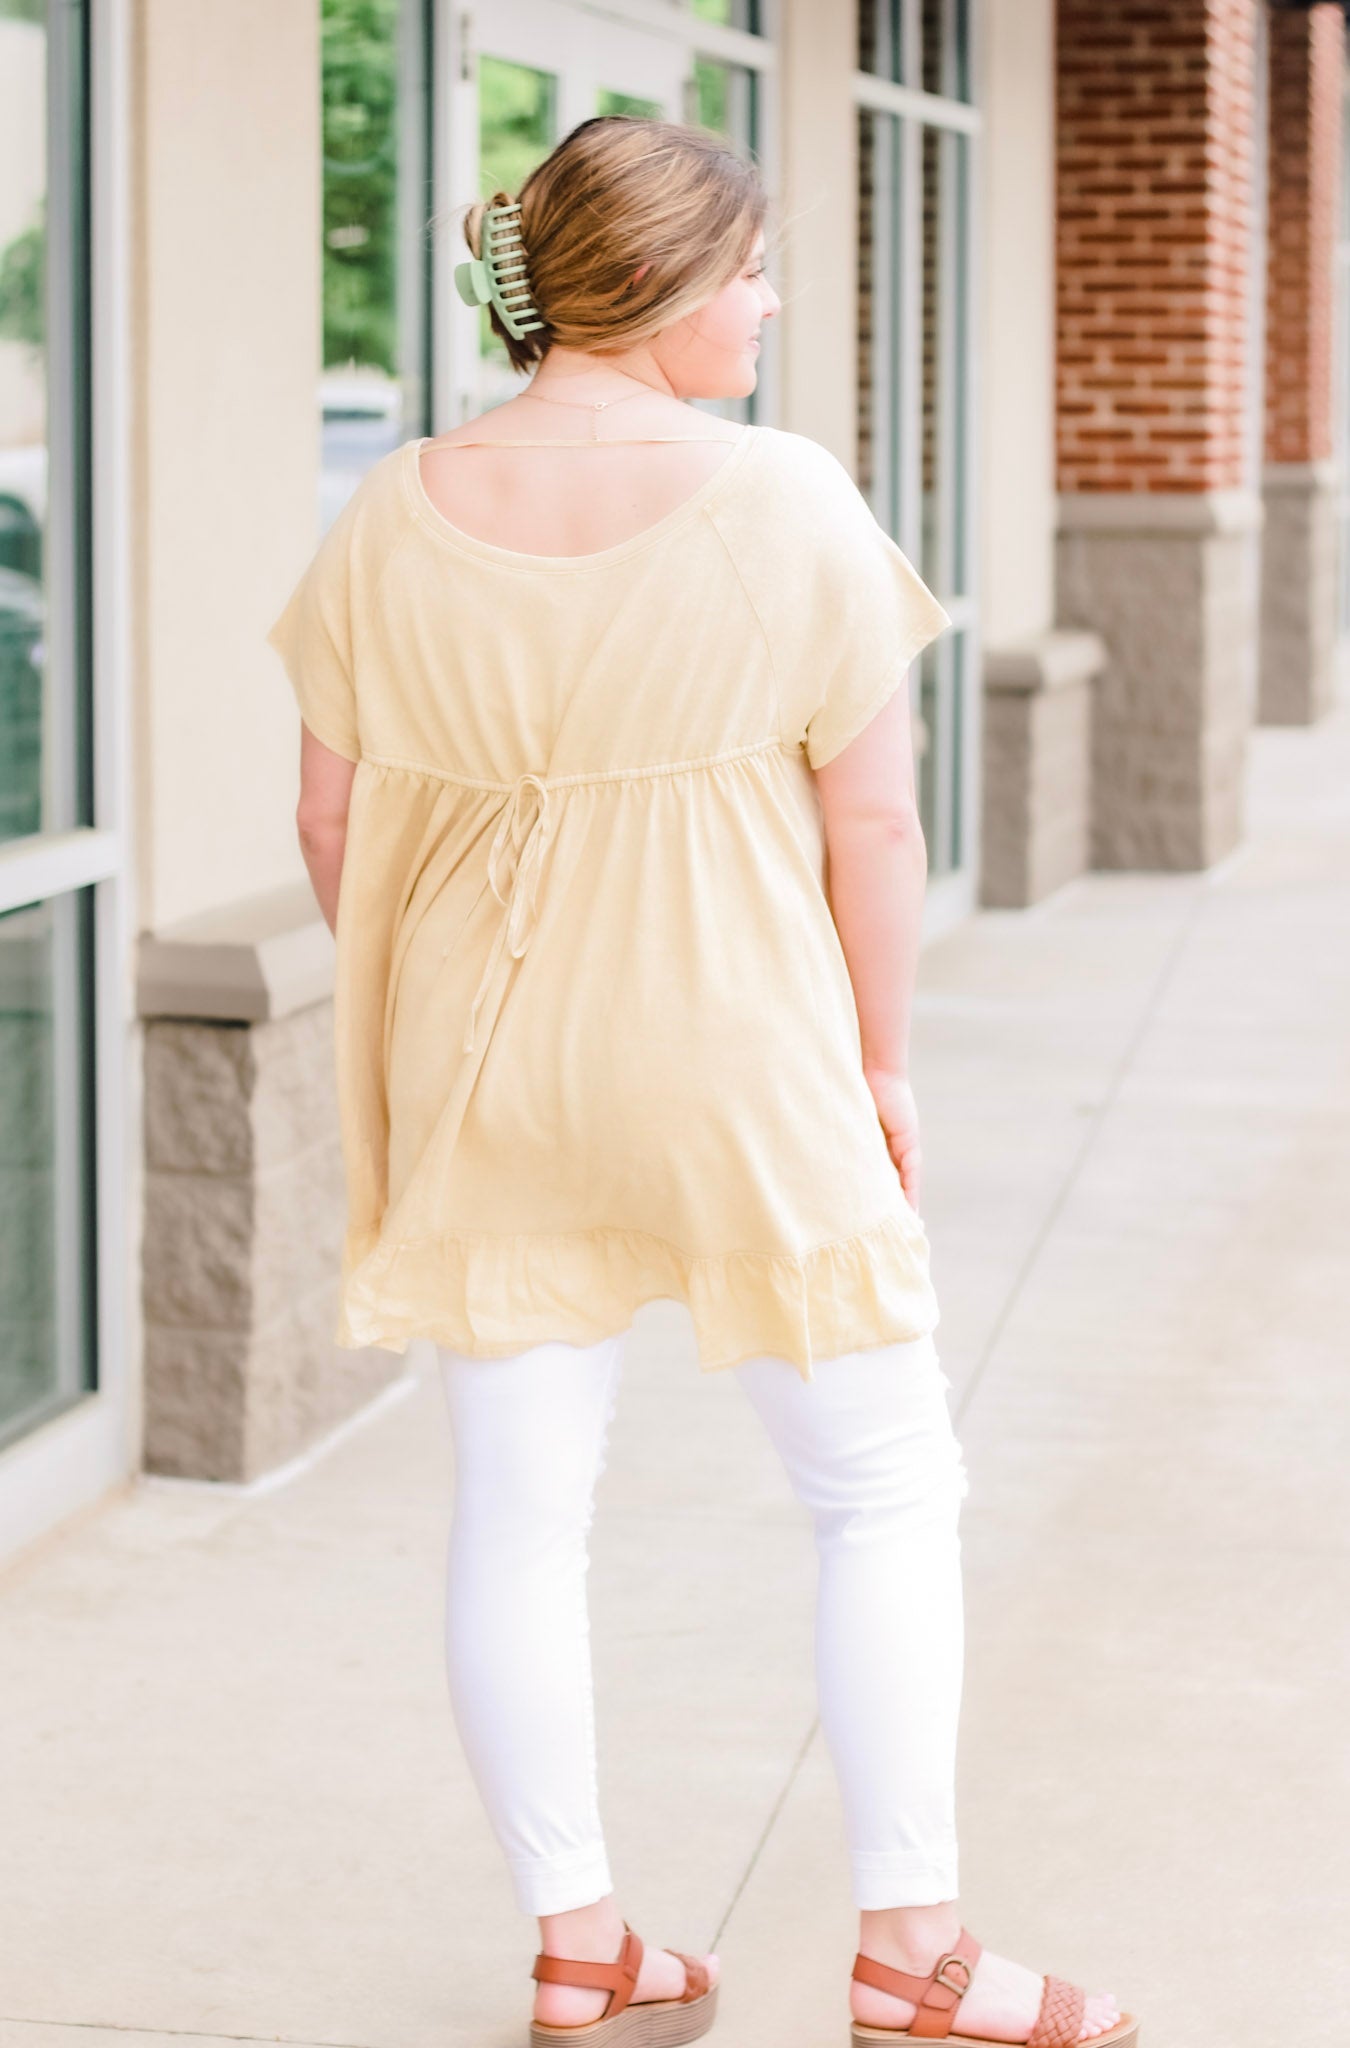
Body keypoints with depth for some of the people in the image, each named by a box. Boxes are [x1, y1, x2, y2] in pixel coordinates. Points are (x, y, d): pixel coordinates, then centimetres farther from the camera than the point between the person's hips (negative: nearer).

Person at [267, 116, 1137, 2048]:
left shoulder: (395, 518, -2)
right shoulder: (785, 503, -13)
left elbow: (332, 822, 4)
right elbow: (876, 823, -9)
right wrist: (879, 1061, 4)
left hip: (482, 1073, 4)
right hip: (740, 1065, -4)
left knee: (521, 1507, 12)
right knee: (885, 1484, 11)